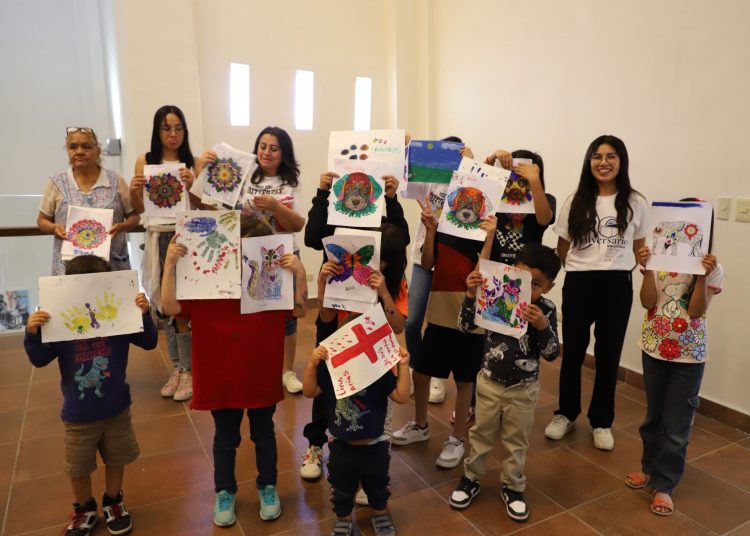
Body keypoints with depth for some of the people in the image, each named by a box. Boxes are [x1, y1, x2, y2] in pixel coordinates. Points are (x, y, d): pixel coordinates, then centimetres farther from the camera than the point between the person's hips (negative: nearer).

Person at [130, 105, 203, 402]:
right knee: (164, 304, 9)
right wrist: (133, 191, -12)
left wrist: (191, 186, -20)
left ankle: (189, 370, 12)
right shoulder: (144, 161, 6)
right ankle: (177, 366, 24)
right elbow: (139, 209, 7)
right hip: (157, 239, 3)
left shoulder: (194, 163, -1)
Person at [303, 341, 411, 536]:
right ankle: (343, 517, 51)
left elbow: (402, 397, -19)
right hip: (341, 447, 1)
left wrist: (403, 366, -27)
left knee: (377, 485, 25)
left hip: (374, 446, 0)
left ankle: (381, 514, 54)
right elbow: (310, 392, -14)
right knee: (342, 489, 23)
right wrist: (312, 364, -27)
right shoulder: (331, 368, -16)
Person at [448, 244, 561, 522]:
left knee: (516, 441, 17)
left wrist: (542, 326, -32)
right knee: (481, 434, 17)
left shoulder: (546, 310, -13)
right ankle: (471, 478, 36)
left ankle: (512, 487, 37)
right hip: (489, 381, 0)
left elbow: (552, 354, -14)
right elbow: (465, 326, -12)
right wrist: (471, 296, -26)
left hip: (523, 388, 0)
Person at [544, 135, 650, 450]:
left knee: (608, 355, 9)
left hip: (617, 285, 0)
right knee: (572, 351, 8)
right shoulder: (575, 202, 3)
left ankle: (601, 422, 26)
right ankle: (565, 414, 27)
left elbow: (639, 248, 9)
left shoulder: (635, 203, 3)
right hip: (578, 283, 0)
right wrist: (580, 269, -2)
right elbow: (562, 248, 7)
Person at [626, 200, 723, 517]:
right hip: (654, 348, 2)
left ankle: (664, 484, 19)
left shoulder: (712, 269, -8)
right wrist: (647, 270, -22)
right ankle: (650, 467, 36)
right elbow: (648, 302, -11)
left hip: (689, 355, -2)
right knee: (653, 415, 18)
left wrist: (702, 275, -27)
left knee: (676, 424, 5)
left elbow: (696, 311, -17)